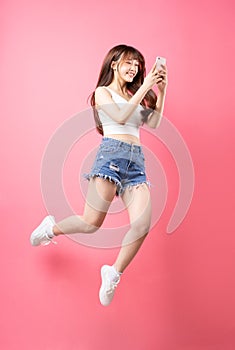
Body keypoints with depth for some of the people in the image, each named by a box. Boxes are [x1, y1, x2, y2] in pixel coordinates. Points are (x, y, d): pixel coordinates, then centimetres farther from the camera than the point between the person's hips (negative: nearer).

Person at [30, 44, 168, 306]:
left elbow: (153, 123, 11)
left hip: (137, 160, 5)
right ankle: (51, 228, 18)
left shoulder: (135, 95, 25)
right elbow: (120, 117, -7)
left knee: (142, 225, -13)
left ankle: (114, 273, 6)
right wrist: (145, 88, -6)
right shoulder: (103, 92, 11)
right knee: (91, 223, -13)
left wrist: (161, 92, 5)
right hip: (112, 153, -5)